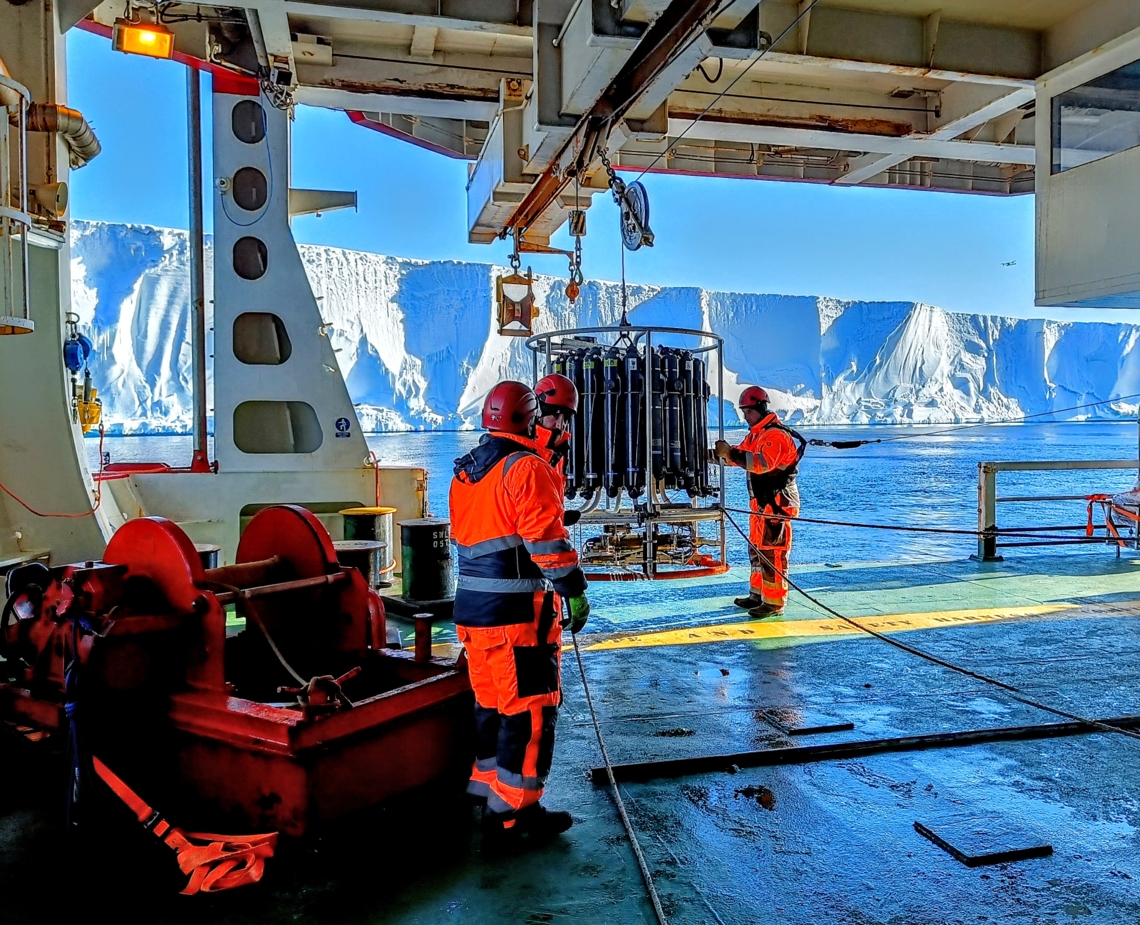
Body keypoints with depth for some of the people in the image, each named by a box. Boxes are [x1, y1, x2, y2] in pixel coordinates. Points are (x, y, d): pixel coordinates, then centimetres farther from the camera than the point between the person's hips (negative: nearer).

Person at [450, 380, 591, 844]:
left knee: (492, 702, 21)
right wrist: (574, 591, -12)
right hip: (518, 609, -9)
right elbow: (546, 537, -18)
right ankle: (513, 808, 2)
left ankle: (486, 781, 32)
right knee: (530, 708, -2)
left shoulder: (464, 472, 15)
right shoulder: (528, 468, -12)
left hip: (471, 606, 9)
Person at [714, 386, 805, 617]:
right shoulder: (755, 434, 16)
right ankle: (758, 594, 27)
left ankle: (774, 602, -3)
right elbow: (742, 456, 11)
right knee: (756, 548, 17)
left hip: (777, 503, -10)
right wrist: (725, 453, -9)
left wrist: (731, 453, -33)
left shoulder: (776, 435, -17)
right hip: (761, 502, 10)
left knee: (771, 551, -8)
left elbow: (762, 463, -31)